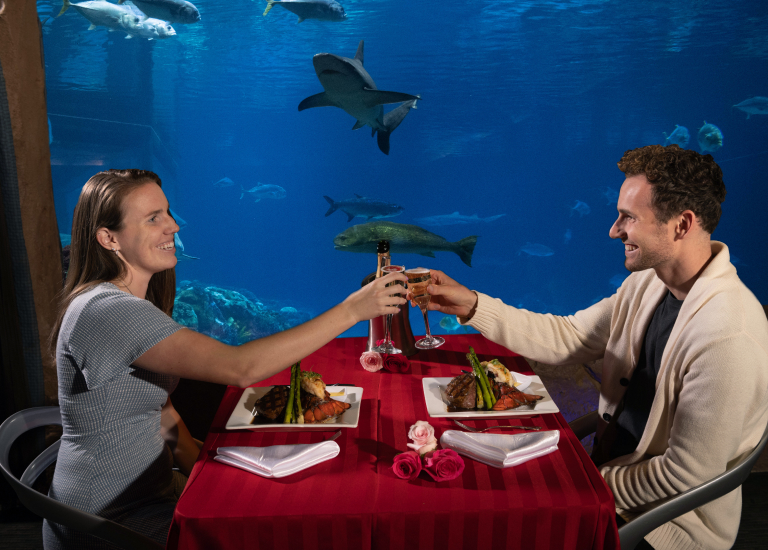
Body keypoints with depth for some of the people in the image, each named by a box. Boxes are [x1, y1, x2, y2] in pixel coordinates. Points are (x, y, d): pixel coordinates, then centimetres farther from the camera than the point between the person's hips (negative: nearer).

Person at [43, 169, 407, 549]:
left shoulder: (134, 302, 5)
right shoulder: (106, 311, -28)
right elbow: (239, 368, -37)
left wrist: (196, 461, -6)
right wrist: (351, 310, -34)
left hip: (151, 486, 8)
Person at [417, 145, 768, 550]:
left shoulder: (729, 337, -31)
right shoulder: (649, 281, -5)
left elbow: (687, 473, -24)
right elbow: (567, 338, 0)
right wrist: (472, 306, -7)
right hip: (613, 464, 7)